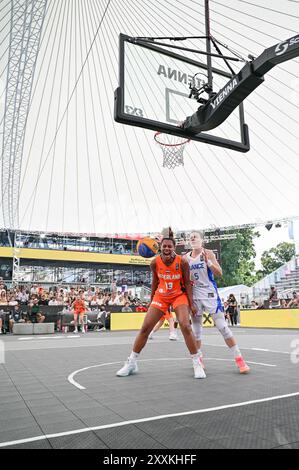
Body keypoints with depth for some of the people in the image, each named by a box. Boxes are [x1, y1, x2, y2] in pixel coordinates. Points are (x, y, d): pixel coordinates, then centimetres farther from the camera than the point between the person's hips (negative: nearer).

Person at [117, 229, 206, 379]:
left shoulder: (182, 262, -20)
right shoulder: (155, 262, -13)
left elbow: (187, 283, -9)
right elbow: (155, 282, 2)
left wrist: (191, 303, -11)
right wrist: (151, 301, 9)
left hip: (179, 295, -2)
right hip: (161, 296, 3)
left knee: (186, 326, -19)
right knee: (145, 328, 1)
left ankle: (197, 364, 0)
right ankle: (131, 363, 17)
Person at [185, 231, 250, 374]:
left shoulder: (208, 253, -5)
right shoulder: (186, 258, 5)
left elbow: (219, 273, -12)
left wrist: (208, 261, -24)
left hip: (210, 293, -4)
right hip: (194, 295, 4)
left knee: (222, 326, -7)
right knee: (196, 327, 10)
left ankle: (239, 358, 0)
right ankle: (199, 358, 25)